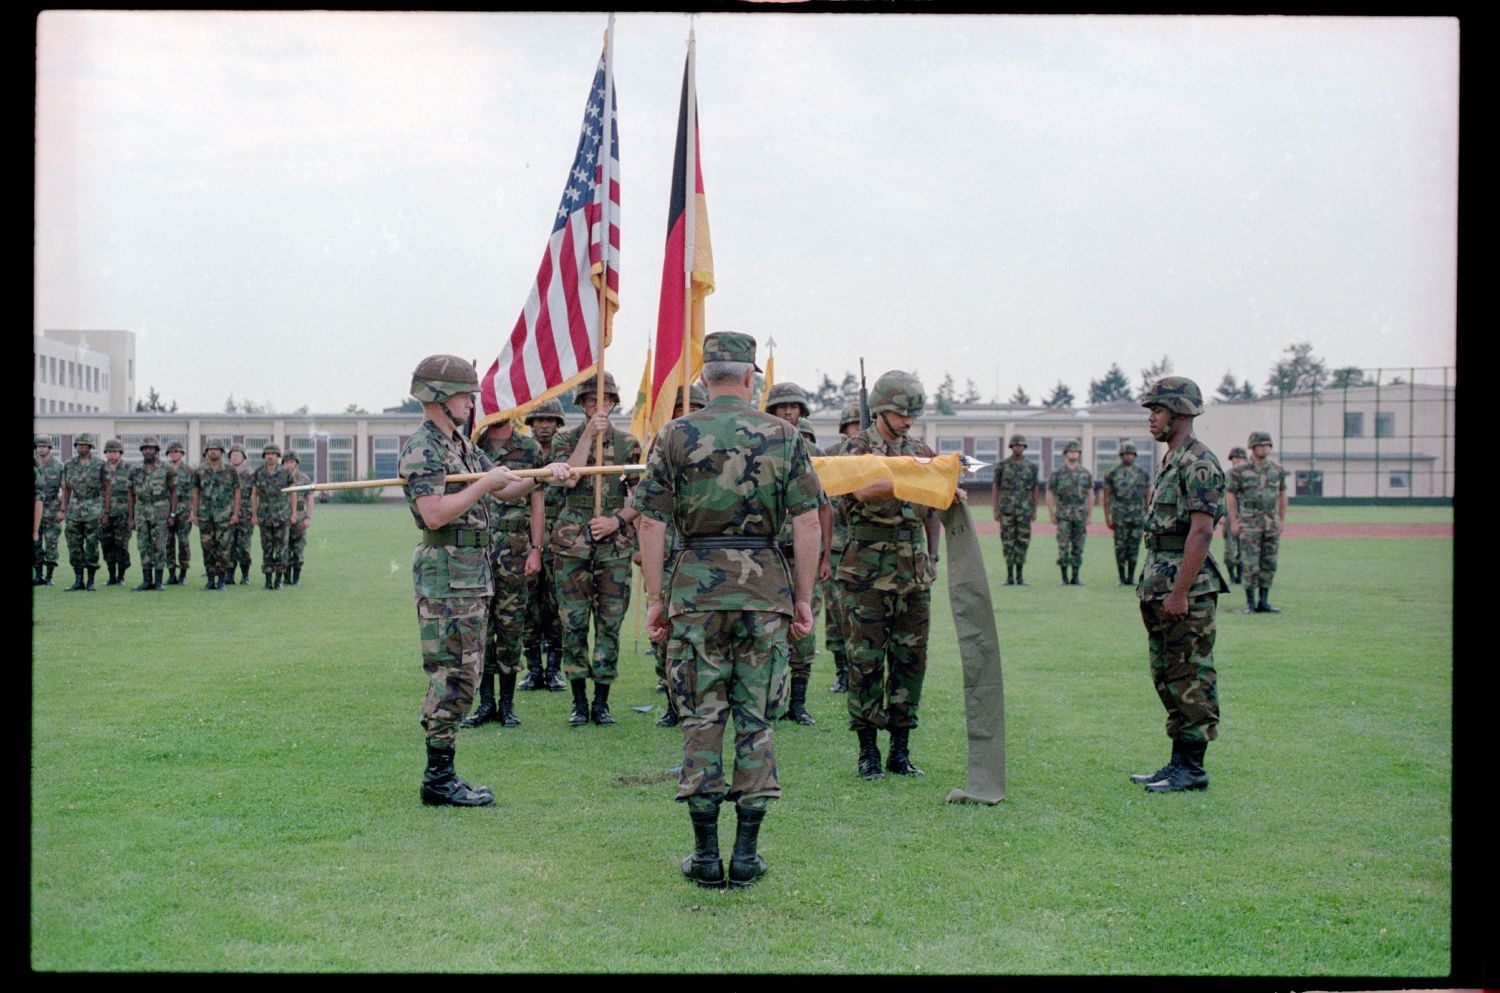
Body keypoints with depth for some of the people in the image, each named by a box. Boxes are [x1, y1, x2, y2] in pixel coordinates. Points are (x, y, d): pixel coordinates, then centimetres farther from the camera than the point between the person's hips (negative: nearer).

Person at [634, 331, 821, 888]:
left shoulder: (675, 436, 0)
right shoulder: (784, 436, 2)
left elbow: (652, 524, -2)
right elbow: (807, 523, -1)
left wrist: (655, 599, 4)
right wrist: (803, 597, 6)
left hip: (695, 588, 0)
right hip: (765, 588, 1)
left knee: (700, 720, 6)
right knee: (757, 721, 7)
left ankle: (706, 855, 9)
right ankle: (746, 854, 10)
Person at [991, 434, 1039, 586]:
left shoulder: (1031, 467, 7)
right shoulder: (1002, 466, 2)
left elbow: (1034, 490, 11)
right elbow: (995, 489, 4)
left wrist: (1035, 511, 7)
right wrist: (995, 510, -3)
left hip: (1025, 510, 1)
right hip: (1007, 509, -1)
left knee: (1023, 542, -1)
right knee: (1008, 543, 0)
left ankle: (1020, 576, 5)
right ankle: (1009, 576, 6)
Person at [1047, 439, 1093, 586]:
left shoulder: (1085, 473, 8)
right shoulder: (1057, 473, 0)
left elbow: (1091, 495, 12)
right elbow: (1050, 494, 3)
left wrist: (1089, 515, 7)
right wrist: (1052, 514, -1)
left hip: (1080, 515, 3)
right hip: (1063, 515, -3)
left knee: (1078, 547, 4)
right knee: (1063, 547, -6)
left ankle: (1075, 577, 10)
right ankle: (1064, 577, 1)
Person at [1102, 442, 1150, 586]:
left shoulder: (1142, 473, 8)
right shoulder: (1112, 473, 1)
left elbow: (1147, 496, 12)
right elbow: (1106, 497, 2)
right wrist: (1107, 518, -2)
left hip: (1138, 515, 2)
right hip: (1119, 516, -2)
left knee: (1134, 547, 3)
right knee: (1120, 547, 0)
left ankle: (1131, 577, 9)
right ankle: (1122, 577, 6)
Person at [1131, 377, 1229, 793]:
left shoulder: (1198, 463, -14)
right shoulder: (1170, 461, 17)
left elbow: (1201, 531, -21)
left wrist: (1179, 592, -23)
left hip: (1186, 587, -10)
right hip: (1161, 585, 10)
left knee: (1191, 679, -4)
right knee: (1167, 676, 13)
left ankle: (1192, 768, 2)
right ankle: (1178, 761, 20)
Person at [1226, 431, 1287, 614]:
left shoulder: (1277, 469, 6)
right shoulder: (1240, 470, -5)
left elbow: (1282, 495, 15)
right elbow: (1230, 495, -2)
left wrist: (1282, 520, 12)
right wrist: (1233, 522, -5)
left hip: (1272, 523, 4)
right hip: (1249, 522, -4)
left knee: (1269, 564, 4)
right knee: (1250, 564, -5)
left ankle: (1263, 602, 11)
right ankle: (1250, 602, 3)